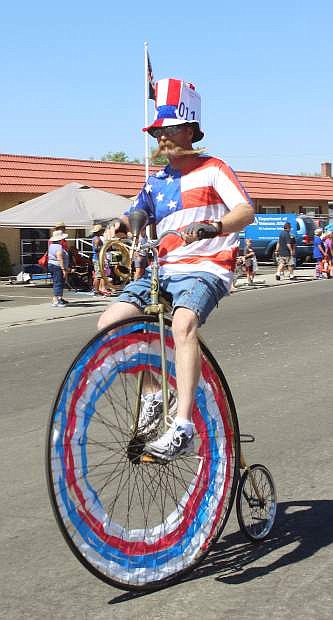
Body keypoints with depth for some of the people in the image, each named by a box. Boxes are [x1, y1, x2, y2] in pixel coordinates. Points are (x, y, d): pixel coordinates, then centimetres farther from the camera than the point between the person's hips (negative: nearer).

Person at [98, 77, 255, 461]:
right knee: (109, 323, -13)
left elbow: (246, 212, -11)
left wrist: (211, 228, -31)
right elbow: (135, 218, 24)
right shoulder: (156, 182, 18)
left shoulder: (212, 169, 2)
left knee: (183, 322, -37)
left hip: (205, 267, -6)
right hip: (163, 270, 6)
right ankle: (153, 396, 3)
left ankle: (182, 428, -41)